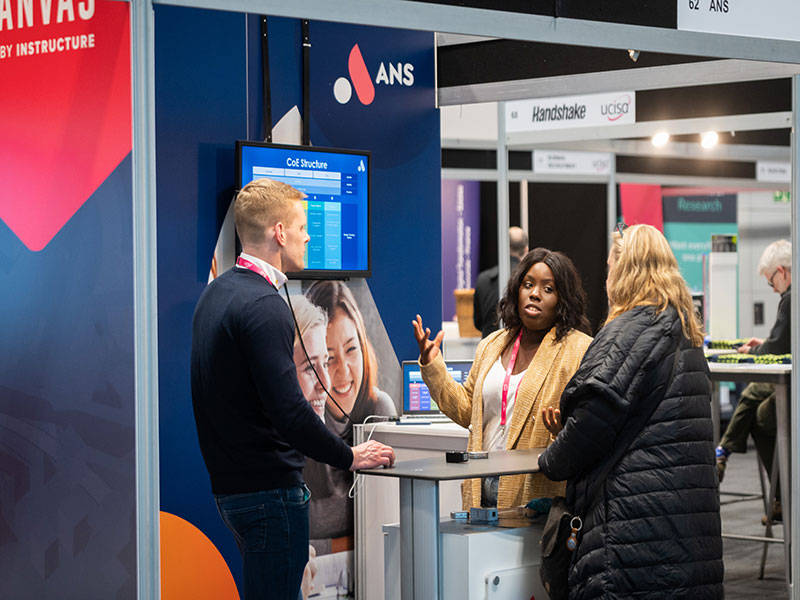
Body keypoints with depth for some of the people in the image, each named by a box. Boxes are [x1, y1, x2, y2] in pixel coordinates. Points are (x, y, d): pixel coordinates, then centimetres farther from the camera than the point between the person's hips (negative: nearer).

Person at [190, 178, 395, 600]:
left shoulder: (216, 293, 13)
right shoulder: (262, 305, -19)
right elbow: (288, 411, -25)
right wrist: (349, 457, -12)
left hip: (229, 482, 10)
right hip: (269, 486, -10)